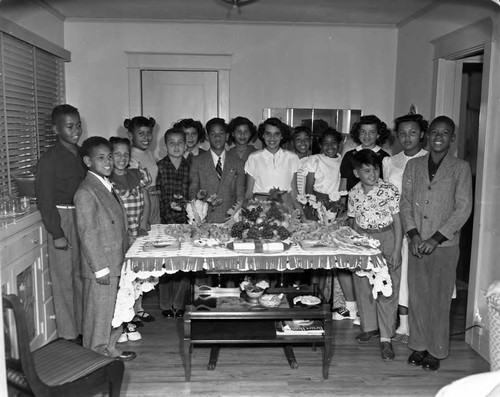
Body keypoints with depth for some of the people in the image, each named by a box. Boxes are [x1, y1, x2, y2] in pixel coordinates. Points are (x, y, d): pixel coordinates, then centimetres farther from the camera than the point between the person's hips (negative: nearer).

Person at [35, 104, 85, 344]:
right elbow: (44, 201, -13)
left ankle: (83, 327, 29)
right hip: (62, 220, -7)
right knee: (64, 278, 2)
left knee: (82, 276, 15)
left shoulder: (81, 154, 8)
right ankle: (68, 335, 14)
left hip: (84, 219, 7)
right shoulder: (50, 160, -12)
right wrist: (56, 233, -15)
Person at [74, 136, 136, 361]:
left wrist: (126, 256, 17)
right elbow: (88, 235, -19)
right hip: (101, 268, -9)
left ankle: (110, 349, 35)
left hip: (117, 264, 9)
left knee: (116, 312, 19)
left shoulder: (108, 186, 11)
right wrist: (100, 268, -19)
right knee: (99, 314, 6)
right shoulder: (86, 193, -18)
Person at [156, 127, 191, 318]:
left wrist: (184, 203, -10)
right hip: (165, 221, -2)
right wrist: (169, 205, -14)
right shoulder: (159, 166, 0)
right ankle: (165, 304, 17)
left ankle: (178, 303, 18)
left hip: (185, 220, 2)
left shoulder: (189, 167, 6)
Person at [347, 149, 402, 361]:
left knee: (387, 290, -1)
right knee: (363, 287, 11)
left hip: (386, 239, -4)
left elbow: (397, 222, -8)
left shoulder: (390, 190, -9)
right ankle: (369, 326, 31)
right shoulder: (354, 193, 2)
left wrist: (396, 251, -12)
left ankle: (386, 338, 7)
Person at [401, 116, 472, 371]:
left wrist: (436, 238, -12)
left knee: (440, 298, 4)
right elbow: (405, 203, 6)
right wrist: (413, 234, -8)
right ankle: (418, 346, 23)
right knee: (417, 296, 9)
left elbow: (463, 208, -6)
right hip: (416, 243, 3)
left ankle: (436, 351, 18)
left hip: (445, 245, -3)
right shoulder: (413, 166, 8)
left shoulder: (460, 168, -1)